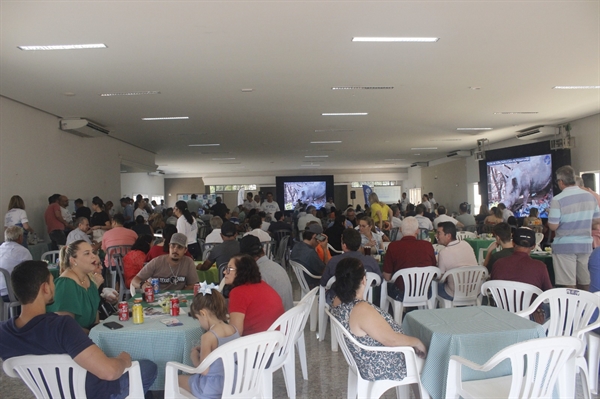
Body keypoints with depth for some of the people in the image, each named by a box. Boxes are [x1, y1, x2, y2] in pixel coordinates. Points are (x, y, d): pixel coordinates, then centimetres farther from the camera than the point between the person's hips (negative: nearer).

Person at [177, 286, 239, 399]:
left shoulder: (208, 337, -24)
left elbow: (204, 371, -20)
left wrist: (194, 356, -3)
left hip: (213, 389, -7)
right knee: (193, 376, 30)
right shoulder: (234, 330, -4)